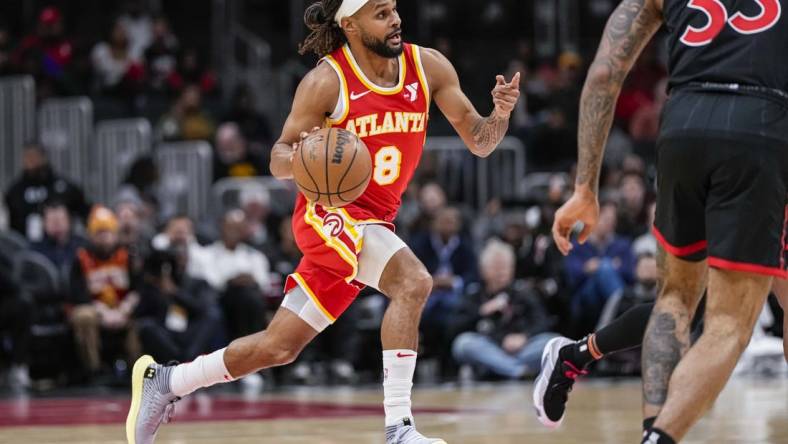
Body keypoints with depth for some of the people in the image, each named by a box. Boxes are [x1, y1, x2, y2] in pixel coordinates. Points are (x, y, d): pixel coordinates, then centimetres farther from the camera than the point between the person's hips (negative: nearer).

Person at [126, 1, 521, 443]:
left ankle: (163, 381, 26)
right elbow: (279, 160, -7)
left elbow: (480, 142, 1)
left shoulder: (429, 66, -1)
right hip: (331, 209, -6)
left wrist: (501, 114, -21)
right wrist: (301, 159, -30)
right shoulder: (327, 82, -13)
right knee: (413, 282, -31)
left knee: (279, 347, 10)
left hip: (376, 220, 6)